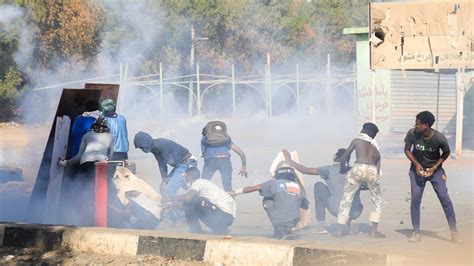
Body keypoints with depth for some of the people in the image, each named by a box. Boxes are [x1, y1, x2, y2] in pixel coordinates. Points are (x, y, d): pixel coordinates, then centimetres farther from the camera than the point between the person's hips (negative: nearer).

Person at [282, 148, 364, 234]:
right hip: (356, 213, 4)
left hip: (338, 210, -4)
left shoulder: (330, 170, 4)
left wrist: (290, 161, 19)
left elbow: (306, 170, 5)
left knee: (319, 185, 17)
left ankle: (321, 225, 14)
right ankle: (351, 221, 11)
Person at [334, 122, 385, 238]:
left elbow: (344, 157, 24)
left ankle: (339, 230, 12)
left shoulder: (357, 140, 22)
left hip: (358, 168, -2)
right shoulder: (376, 148, 30)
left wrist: (338, 160, 45)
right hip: (372, 170, 2)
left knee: (346, 199, 11)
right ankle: (374, 230, 12)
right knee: (377, 200, 21)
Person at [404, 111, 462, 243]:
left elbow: (446, 153, -5)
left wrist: (435, 167, -14)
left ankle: (454, 232, 0)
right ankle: (416, 233, 5)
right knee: (415, 199, -5)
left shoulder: (439, 138, -25)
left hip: (435, 169, -1)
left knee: (445, 198, -6)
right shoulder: (412, 134, -21)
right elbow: (407, 150, -4)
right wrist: (416, 164, -18)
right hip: (417, 169, 1)